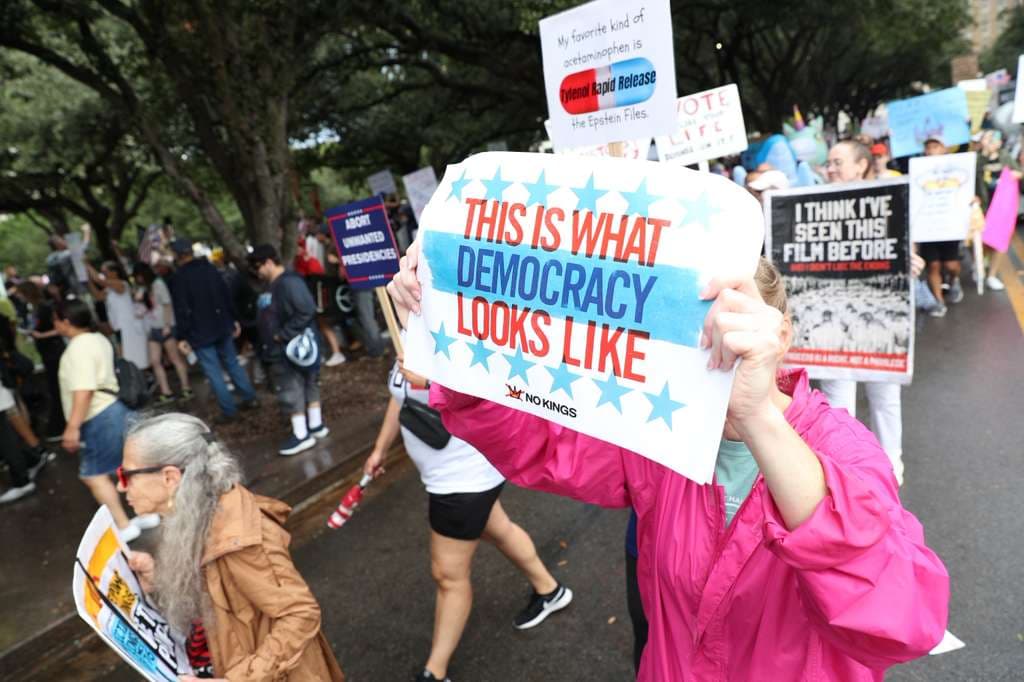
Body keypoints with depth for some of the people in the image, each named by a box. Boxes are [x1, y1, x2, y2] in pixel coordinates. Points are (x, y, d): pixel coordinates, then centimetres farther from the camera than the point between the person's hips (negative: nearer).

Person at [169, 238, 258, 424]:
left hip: (200, 332, -6)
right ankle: (249, 398, 21)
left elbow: (181, 310, -15)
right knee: (232, 363, 18)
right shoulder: (209, 268, 4)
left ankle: (229, 411, 3)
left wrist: (182, 337, -11)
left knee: (214, 372, 0)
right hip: (222, 326, 6)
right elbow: (226, 296, 8)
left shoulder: (180, 277, -13)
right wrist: (233, 320, 16)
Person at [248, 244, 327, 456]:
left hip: (292, 348, -10)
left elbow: (307, 311, -28)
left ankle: (302, 435, 8)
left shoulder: (289, 282, -20)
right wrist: (268, 344, 10)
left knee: (291, 391, -2)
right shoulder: (275, 285, 11)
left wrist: (283, 335, -22)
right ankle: (316, 425, 27)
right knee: (308, 385, 16)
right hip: (282, 349, 10)